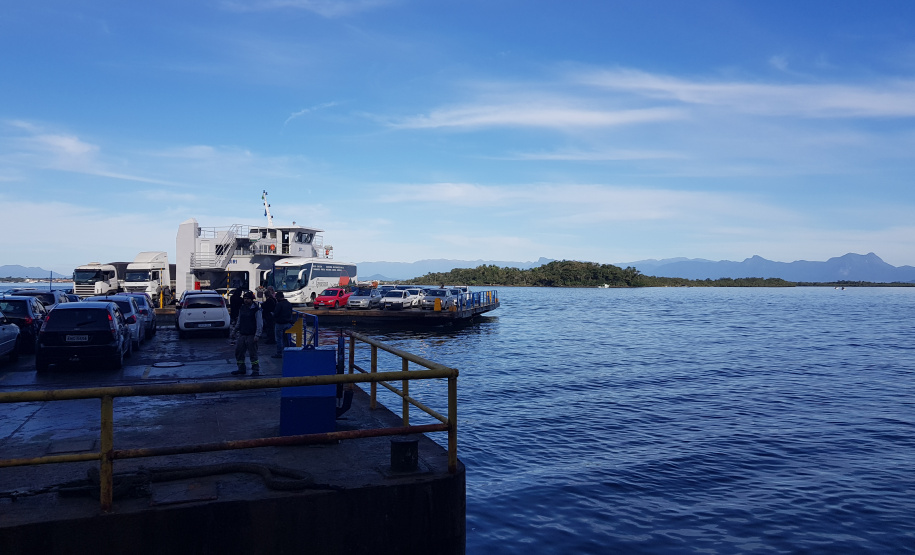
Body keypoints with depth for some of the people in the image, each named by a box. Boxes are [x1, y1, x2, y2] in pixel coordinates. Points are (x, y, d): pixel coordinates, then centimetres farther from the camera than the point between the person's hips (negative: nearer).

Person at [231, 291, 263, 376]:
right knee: (239, 352, 10)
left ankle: (256, 370, 5)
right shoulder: (242, 309, 11)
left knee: (253, 353, -4)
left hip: (251, 335, -7)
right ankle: (241, 369, 23)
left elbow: (259, 324, -11)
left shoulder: (256, 310, -8)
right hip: (242, 334, 7)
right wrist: (236, 328, 11)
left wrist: (257, 335, -17)